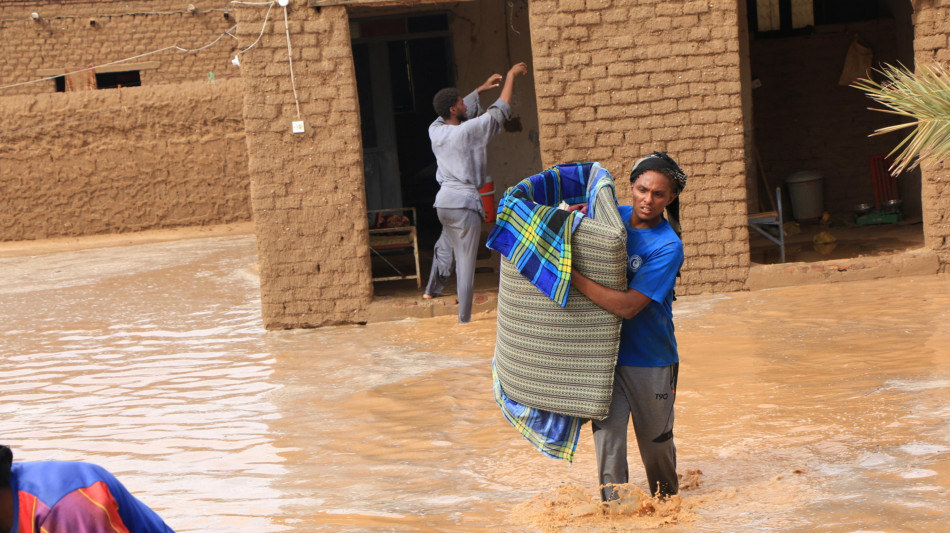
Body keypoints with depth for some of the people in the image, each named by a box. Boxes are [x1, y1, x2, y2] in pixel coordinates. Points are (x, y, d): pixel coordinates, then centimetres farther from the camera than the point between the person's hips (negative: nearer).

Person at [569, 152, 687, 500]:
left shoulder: (667, 247, -18)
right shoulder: (613, 218, -1)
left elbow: (627, 306, -26)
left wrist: (572, 276, -30)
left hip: (650, 358, -3)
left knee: (656, 440, 13)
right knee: (607, 432, -10)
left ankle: (667, 502, 38)